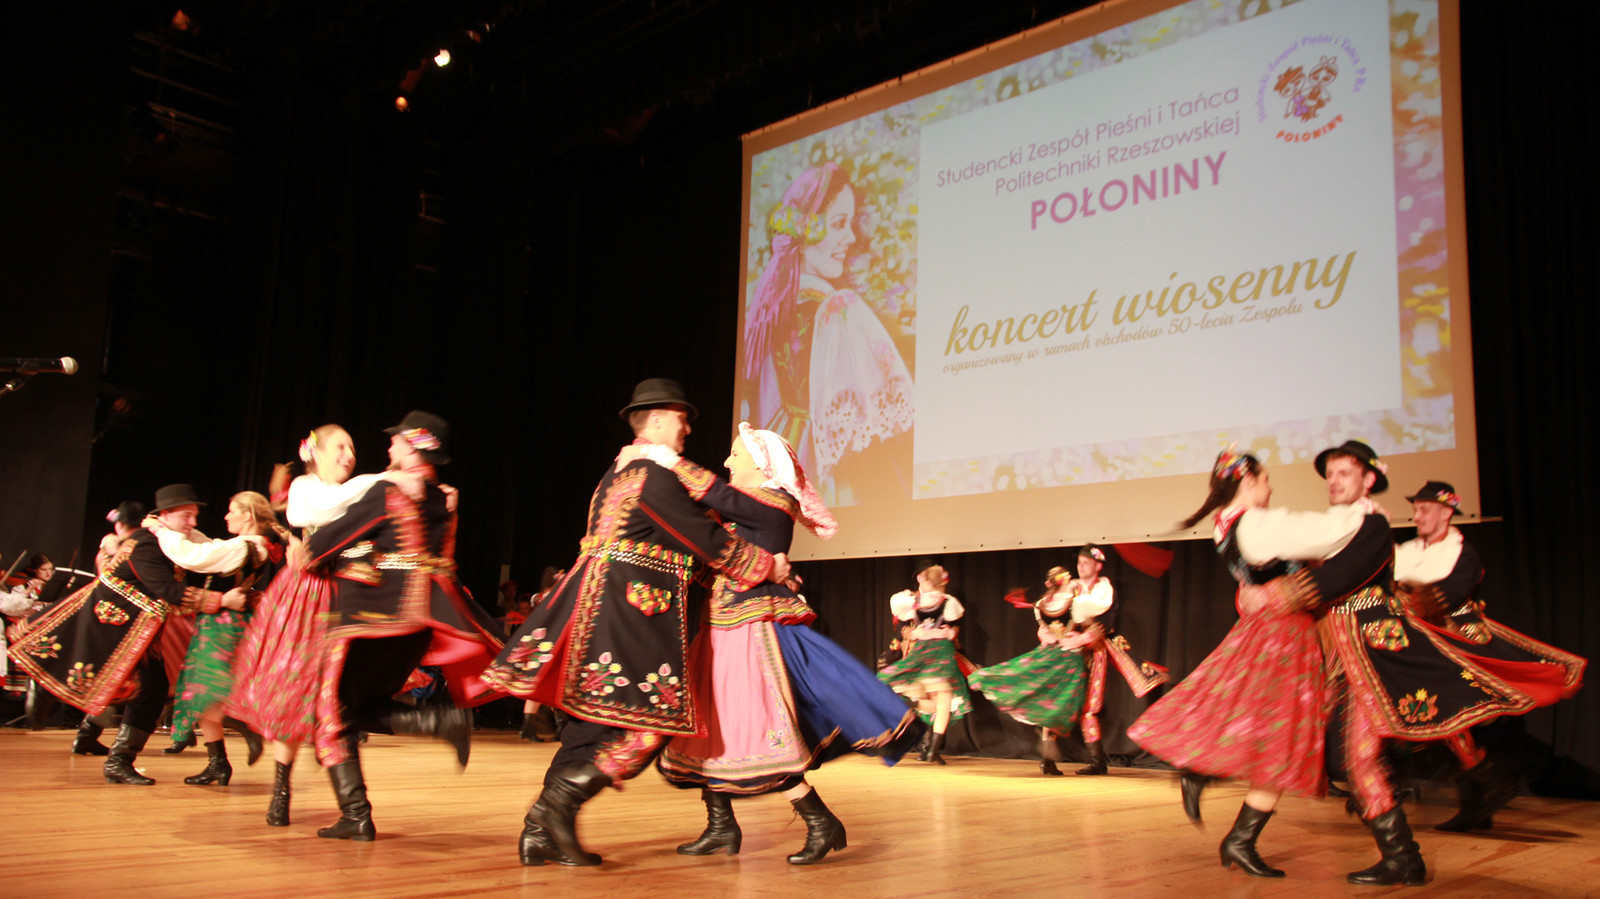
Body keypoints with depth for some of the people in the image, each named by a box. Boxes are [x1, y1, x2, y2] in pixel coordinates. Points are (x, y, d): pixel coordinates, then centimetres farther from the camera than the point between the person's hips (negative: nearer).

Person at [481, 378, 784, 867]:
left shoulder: (620, 469, 21)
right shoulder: (655, 475, -10)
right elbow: (709, 541, -8)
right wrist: (769, 566, 4)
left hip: (596, 599, 10)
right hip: (632, 605, -10)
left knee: (595, 717, 11)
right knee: (653, 720, -5)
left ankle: (541, 832, 10)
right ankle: (560, 800, -11)